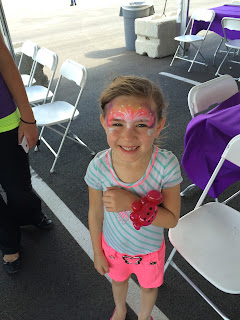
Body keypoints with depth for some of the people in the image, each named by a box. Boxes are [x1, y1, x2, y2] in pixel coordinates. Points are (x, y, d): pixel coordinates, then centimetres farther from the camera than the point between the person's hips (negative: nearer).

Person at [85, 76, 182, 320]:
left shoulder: (167, 164, -34)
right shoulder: (99, 167, -30)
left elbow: (172, 219, -23)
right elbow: (95, 213, -13)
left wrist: (132, 203, -39)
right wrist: (97, 253, 1)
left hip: (150, 249, -1)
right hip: (113, 246, 1)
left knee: (149, 286, 30)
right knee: (118, 280, 32)